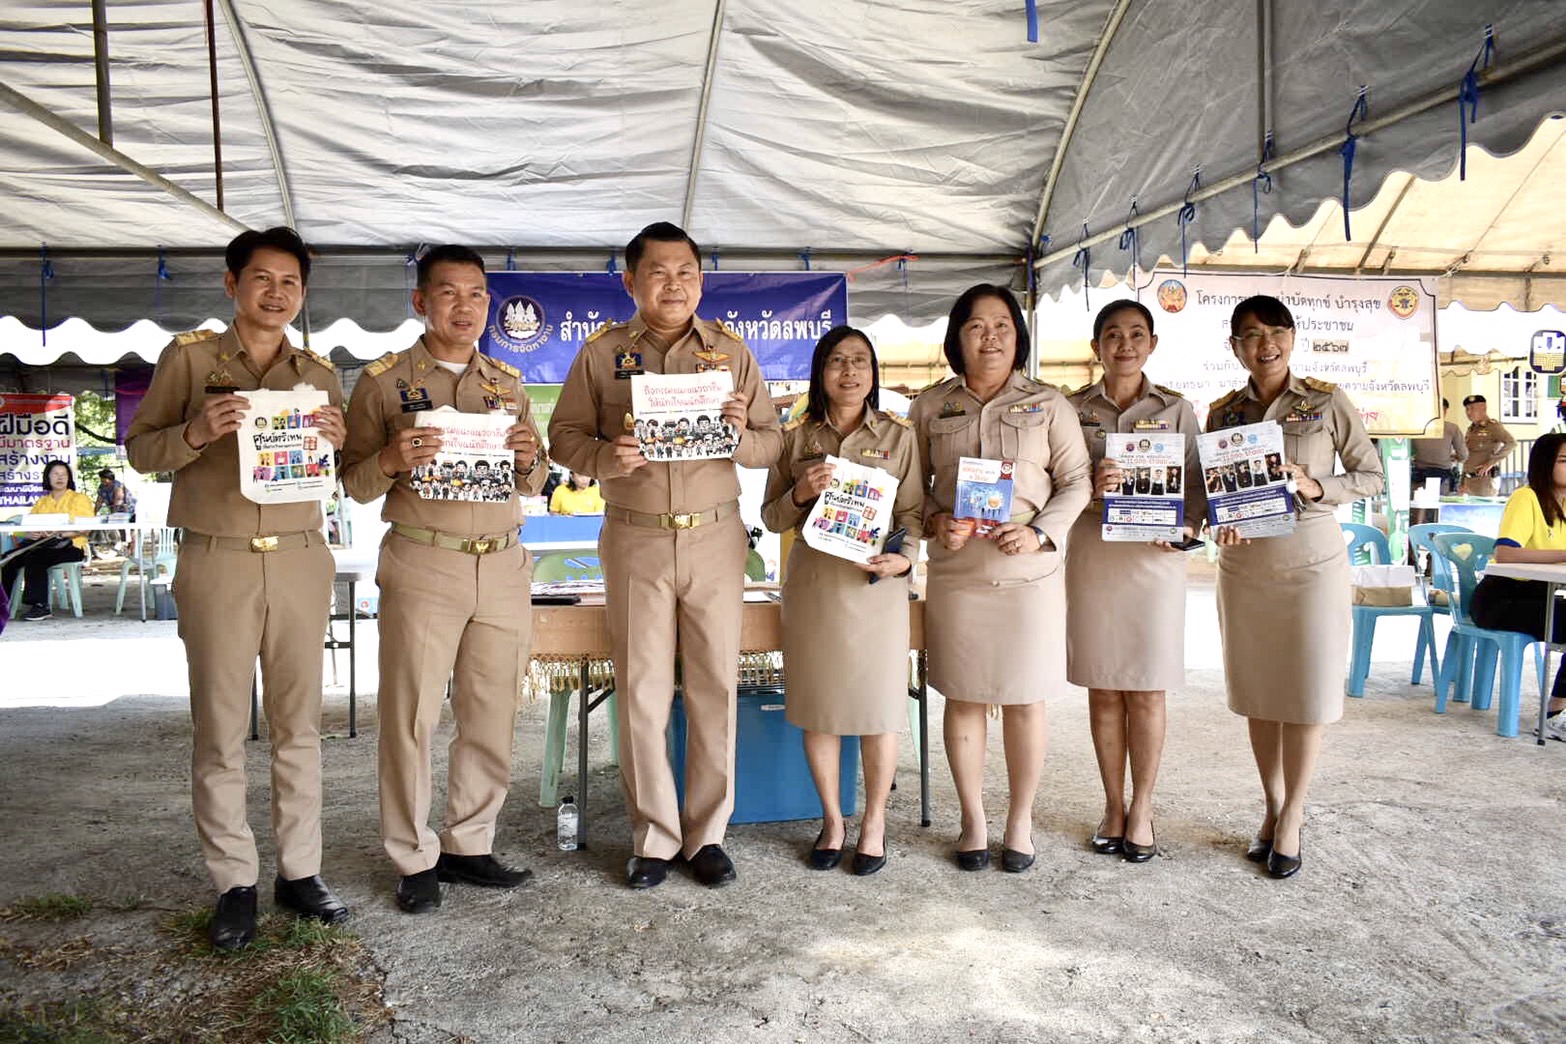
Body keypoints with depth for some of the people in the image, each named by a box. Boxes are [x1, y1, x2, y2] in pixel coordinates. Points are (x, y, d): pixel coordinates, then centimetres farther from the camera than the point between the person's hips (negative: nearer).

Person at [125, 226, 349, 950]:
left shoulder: (320, 374, 12)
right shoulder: (188, 357, 4)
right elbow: (139, 450, 4)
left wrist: (335, 441, -6)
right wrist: (195, 434, -16)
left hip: (301, 560, 3)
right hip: (217, 562, -2)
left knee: (299, 725, 6)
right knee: (221, 730, 2)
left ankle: (299, 871, 17)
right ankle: (234, 883, 13)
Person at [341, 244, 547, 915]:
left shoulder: (508, 382, 15)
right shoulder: (384, 379, 3)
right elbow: (356, 485, 3)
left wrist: (528, 460, -4)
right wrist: (392, 460, -18)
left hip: (504, 564, 4)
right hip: (422, 564, -3)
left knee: (491, 715, 7)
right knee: (411, 715, 0)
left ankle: (468, 845, 21)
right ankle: (414, 860, 14)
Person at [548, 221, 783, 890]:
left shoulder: (731, 350, 8)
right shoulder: (600, 352, 5)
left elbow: (773, 442, 8)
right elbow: (564, 436, 4)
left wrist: (742, 434, -14)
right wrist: (608, 458, -16)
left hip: (716, 537, 1)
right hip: (635, 539, -1)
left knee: (716, 686, 3)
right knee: (642, 689, 2)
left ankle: (708, 833, 17)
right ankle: (653, 836, 15)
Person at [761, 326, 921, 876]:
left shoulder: (898, 435, 4)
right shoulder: (796, 437, 7)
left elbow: (913, 511, 2)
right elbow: (771, 518, 9)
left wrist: (904, 557, -16)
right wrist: (800, 492, -10)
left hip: (877, 585, -1)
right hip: (812, 582, 1)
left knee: (879, 706, 3)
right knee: (817, 706, 7)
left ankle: (874, 821, 21)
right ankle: (832, 819, 24)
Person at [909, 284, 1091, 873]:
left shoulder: (1048, 405, 5)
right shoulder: (930, 406, 8)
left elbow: (1076, 481, 3)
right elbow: (912, 484, 11)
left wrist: (1040, 532, -13)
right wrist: (934, 522, -9)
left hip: (1030, 571, -1)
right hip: (955, 572, 1)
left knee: (1024, 701, 5)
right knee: (963, 698, 6)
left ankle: (1021, 820, 22)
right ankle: (973, 820, 22)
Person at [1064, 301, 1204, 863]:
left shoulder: (1176, 408, 7)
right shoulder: (1073, 409, 7)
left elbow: (1198, 481, 4)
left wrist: (1186, 526, -15)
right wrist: (1090, 488, -17)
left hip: (1155, 555, 0)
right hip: (1091, 553, 1)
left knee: (1147, 688, 3)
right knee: (1103, 688, 6)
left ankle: (1141, 809, 17)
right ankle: (1113, 806, 19)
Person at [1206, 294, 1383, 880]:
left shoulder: (1326, 403, -2)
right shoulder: (1222, 412, 5)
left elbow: (1370, 475, 2)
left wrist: (1317, 487, -15)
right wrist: (1221, 520, -11)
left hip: (1312, 562, -3)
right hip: (1243, 565, 3)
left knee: (1307, 691, 1)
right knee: (1257, 692, 9)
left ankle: (1291, 819, 14)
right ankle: (1273, 808, 25)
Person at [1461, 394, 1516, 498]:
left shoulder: (1493, 426, -7)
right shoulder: (1471, 429, 15)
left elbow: (1512, 443, -20)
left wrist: (1491, 462, -19)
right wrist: (1463, 483, 13)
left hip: (1485, 479, -7)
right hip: (1468, 479, 7)